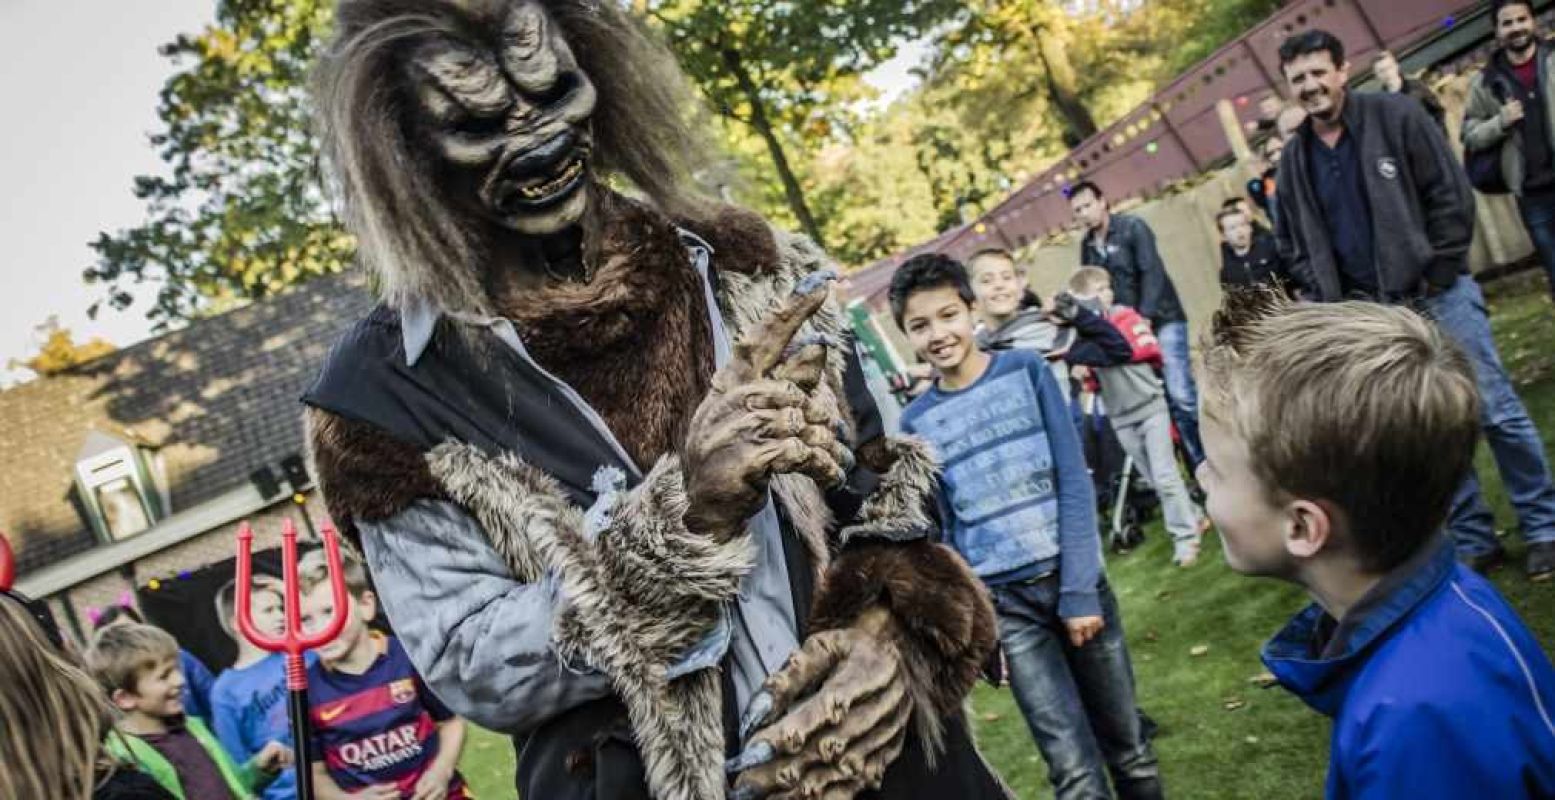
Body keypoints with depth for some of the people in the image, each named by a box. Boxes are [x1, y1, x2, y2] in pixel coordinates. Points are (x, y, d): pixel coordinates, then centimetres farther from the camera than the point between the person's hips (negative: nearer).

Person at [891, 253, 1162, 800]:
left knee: (1129, 749, 11)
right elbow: (946, 529, 6)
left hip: (1073, 579, 0)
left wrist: (1080, 590, -10)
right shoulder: (917, 422, 3)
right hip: (1003, 602, 0)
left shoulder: (1026, 371, 0)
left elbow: (1074, 484, -4)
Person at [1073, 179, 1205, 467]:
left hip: (1161, 320, -5)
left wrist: (1145, 317, -22)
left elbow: (1152, 273, -14)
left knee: (1182, 394, -13)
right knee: (1168, 400, 2)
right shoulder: (1087, 245, 10)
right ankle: (1200, 463, 6)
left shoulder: (1132, 227, -6)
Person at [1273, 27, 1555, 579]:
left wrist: (1439, 276, -11)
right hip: (1373, 316, 3)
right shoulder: (1295, 160, 5)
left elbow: (1452, 195, -7)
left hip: (1439, 295, -3)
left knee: (1496, 411, 0)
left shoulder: (1396, 116, -6)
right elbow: (1292, 246, 12)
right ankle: (1473, 541, 18)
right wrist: (1328, 305, 2)